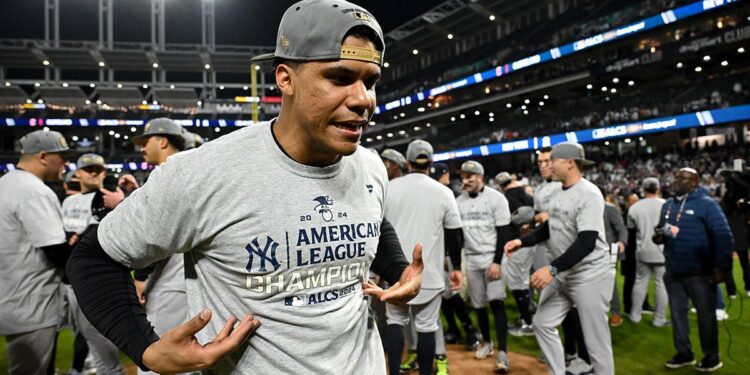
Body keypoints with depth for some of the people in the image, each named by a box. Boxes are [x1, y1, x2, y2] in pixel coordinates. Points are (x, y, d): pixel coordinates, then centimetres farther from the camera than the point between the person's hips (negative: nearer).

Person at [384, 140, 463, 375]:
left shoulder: (389, 188, 0)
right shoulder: (443, 192, -3)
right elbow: (454, 234, 1)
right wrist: (456, 267, 11)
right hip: (429, 272, -1)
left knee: (395, 321, 14)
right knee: (426, 326, 6)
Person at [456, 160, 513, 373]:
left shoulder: (495, 198, -7)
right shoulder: (459, 201, 6)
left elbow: (504, 233, -10)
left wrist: (497, 261, -17)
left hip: (492, 256, -4)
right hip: (470, 258, 4)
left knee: (497, 302, -10)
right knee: (478, 304, 10)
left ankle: (502, 352, -6)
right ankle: (486, 343, 28)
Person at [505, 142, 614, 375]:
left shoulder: (588, 194, -19)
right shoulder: (558, 193, 8)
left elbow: (586, 242, -27)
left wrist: (552, 269, -32)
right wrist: (522, 241, 5)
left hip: (589, 277, -9)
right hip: (561, 275, 9)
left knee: (596, 341, 2)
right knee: (542, 324, 13)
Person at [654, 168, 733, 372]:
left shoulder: (706, 203, -10)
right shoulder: (667, 205, 9)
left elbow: (724, 236, -15)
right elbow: (662, 230, 21)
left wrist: (722, 266, -20)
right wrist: (658, 236, -4)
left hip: (700, 272, -6)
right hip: (673, 272, 6)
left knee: (706, 315, 7)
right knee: (677, 313, 12)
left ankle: (712, 357, 22)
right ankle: (684, 353, 26)